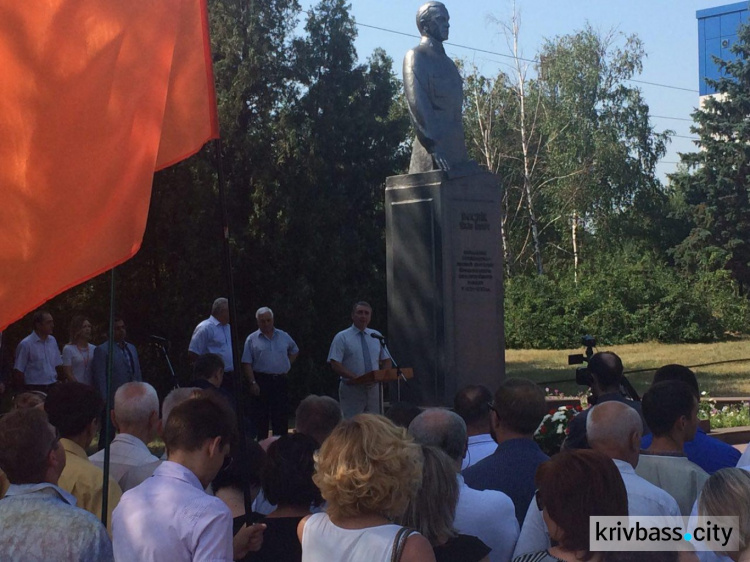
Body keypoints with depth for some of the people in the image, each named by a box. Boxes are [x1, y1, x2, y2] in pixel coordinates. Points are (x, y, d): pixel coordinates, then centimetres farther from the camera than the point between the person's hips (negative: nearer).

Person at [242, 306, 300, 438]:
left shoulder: (284, 336, 11)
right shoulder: (252, 339, 2)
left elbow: (294, 351, 29)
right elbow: (246, 364, -4)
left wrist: (287, 364, 13)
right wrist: (253, 383, -13)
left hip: (281, 381, 3)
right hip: (261, 381, -2)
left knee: (281, 418, 3)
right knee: (261, 418, 0)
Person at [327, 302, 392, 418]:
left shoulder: (376, 336, 12)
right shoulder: (342, 337, -1)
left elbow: (386, 360, 16)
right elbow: (335, 365, -9)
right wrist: (355, 378, -22)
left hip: (373, 388, 4)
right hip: (351, 390, -4)